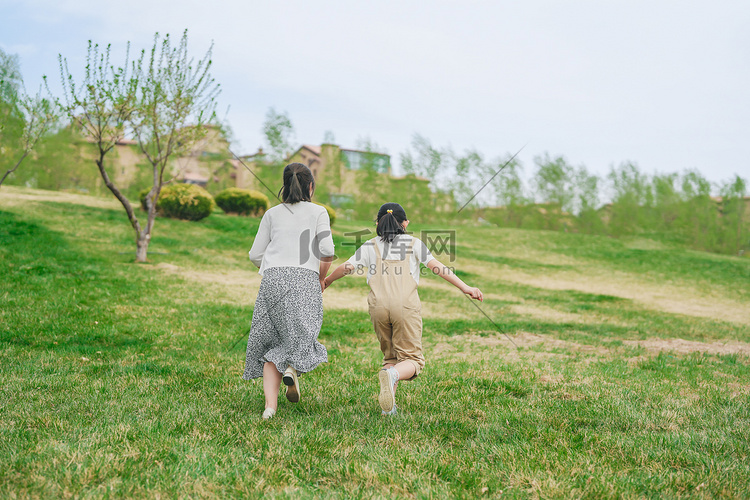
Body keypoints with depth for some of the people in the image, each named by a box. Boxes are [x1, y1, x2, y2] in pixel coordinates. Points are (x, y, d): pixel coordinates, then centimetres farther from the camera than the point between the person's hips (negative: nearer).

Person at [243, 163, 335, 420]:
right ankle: (293, 366, -29)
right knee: (302, 334, 4)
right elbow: (327, 251, -2)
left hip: (272, 279, 2)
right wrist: (320, 279, 13)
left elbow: (255, 255, 15)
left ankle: (270, 405, -7)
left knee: (272, 342, 5)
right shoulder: (318, 211, 11)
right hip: (305, 278, -2)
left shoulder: (272, 213, 18)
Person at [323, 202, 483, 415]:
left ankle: (388, 405, 2)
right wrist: (465, 288, 2)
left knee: (390, 355, 17)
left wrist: (326, 282, 28)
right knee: (412, 358, 4)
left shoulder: (370, 245, 15)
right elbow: (437, 267, 3)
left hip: (378, 305, 2)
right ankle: (392, 374, -30)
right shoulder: (413, 243, 13)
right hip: (406, 306, -2)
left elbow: (346, 268, 10)